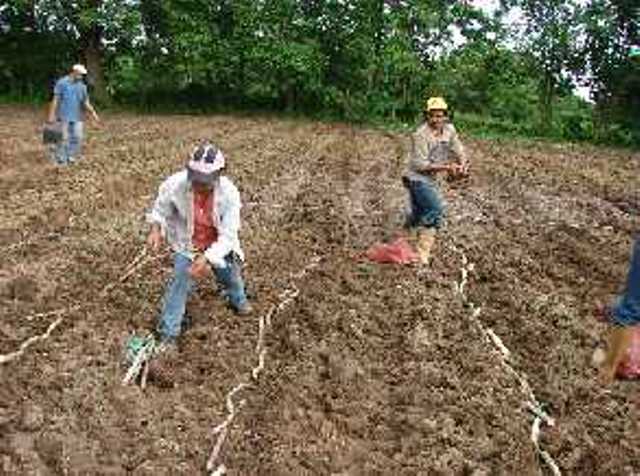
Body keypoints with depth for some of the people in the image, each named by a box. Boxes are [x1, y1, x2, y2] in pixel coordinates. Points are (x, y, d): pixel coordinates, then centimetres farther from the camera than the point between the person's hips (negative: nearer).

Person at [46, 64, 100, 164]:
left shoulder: (82, 86, 9)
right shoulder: (62, 83, -5)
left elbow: (86, 102, 11)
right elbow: (55, 100, -5)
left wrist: (93, 113, -2)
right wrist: (51, 115, -8)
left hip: (77, 117, 5)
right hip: (64, 117, -5)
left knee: (77, 138, 2)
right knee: (63, 138, -4)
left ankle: (71, 158, 15)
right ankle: (60, 159, 6)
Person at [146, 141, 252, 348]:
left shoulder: (229, 193, -33)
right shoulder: (175, 185, -32)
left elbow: (227, 236, -31)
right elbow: (159, 211, -11)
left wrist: (207, 258, -44)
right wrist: (156, 229, -31)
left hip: (218, 245, 1)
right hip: (187, 244, -1)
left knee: (231, 275, 22)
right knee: (180, 283, -15)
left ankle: (238, 300, 59)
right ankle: (167, 333, 3)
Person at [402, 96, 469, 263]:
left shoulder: (449, 129, 2)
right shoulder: (421, 135, -20)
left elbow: (458, 151, 11)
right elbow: (419, 164, -22)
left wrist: (462, 165, -11)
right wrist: (446, 167, -27)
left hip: (431, 180, 8)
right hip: (417, 178, -8)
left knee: (420, 215, 21)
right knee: (436, 209, -21)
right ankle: (423, 250, -17)